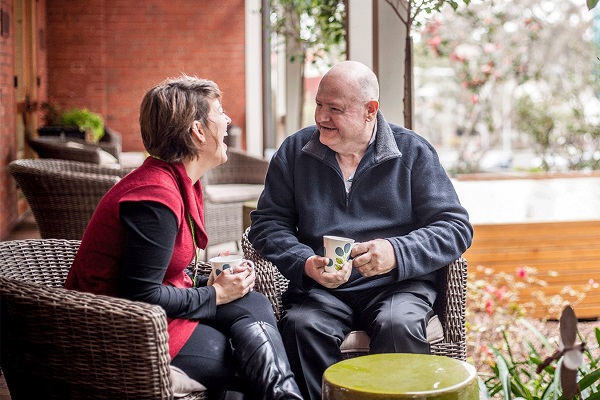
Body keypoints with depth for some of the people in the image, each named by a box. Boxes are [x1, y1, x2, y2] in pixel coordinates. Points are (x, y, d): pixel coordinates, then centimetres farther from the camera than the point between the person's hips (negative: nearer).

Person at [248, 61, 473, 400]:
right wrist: (305, 264, -12)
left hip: (397, 283, -1)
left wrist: (397, 253, -16)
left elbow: (456, 227, 2)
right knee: (301, 324, -31)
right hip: (319, 287, 1)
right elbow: (268, 222, 8)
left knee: (399, 325, -33)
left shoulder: (413, 152, 5)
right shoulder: (294, 152, 11)